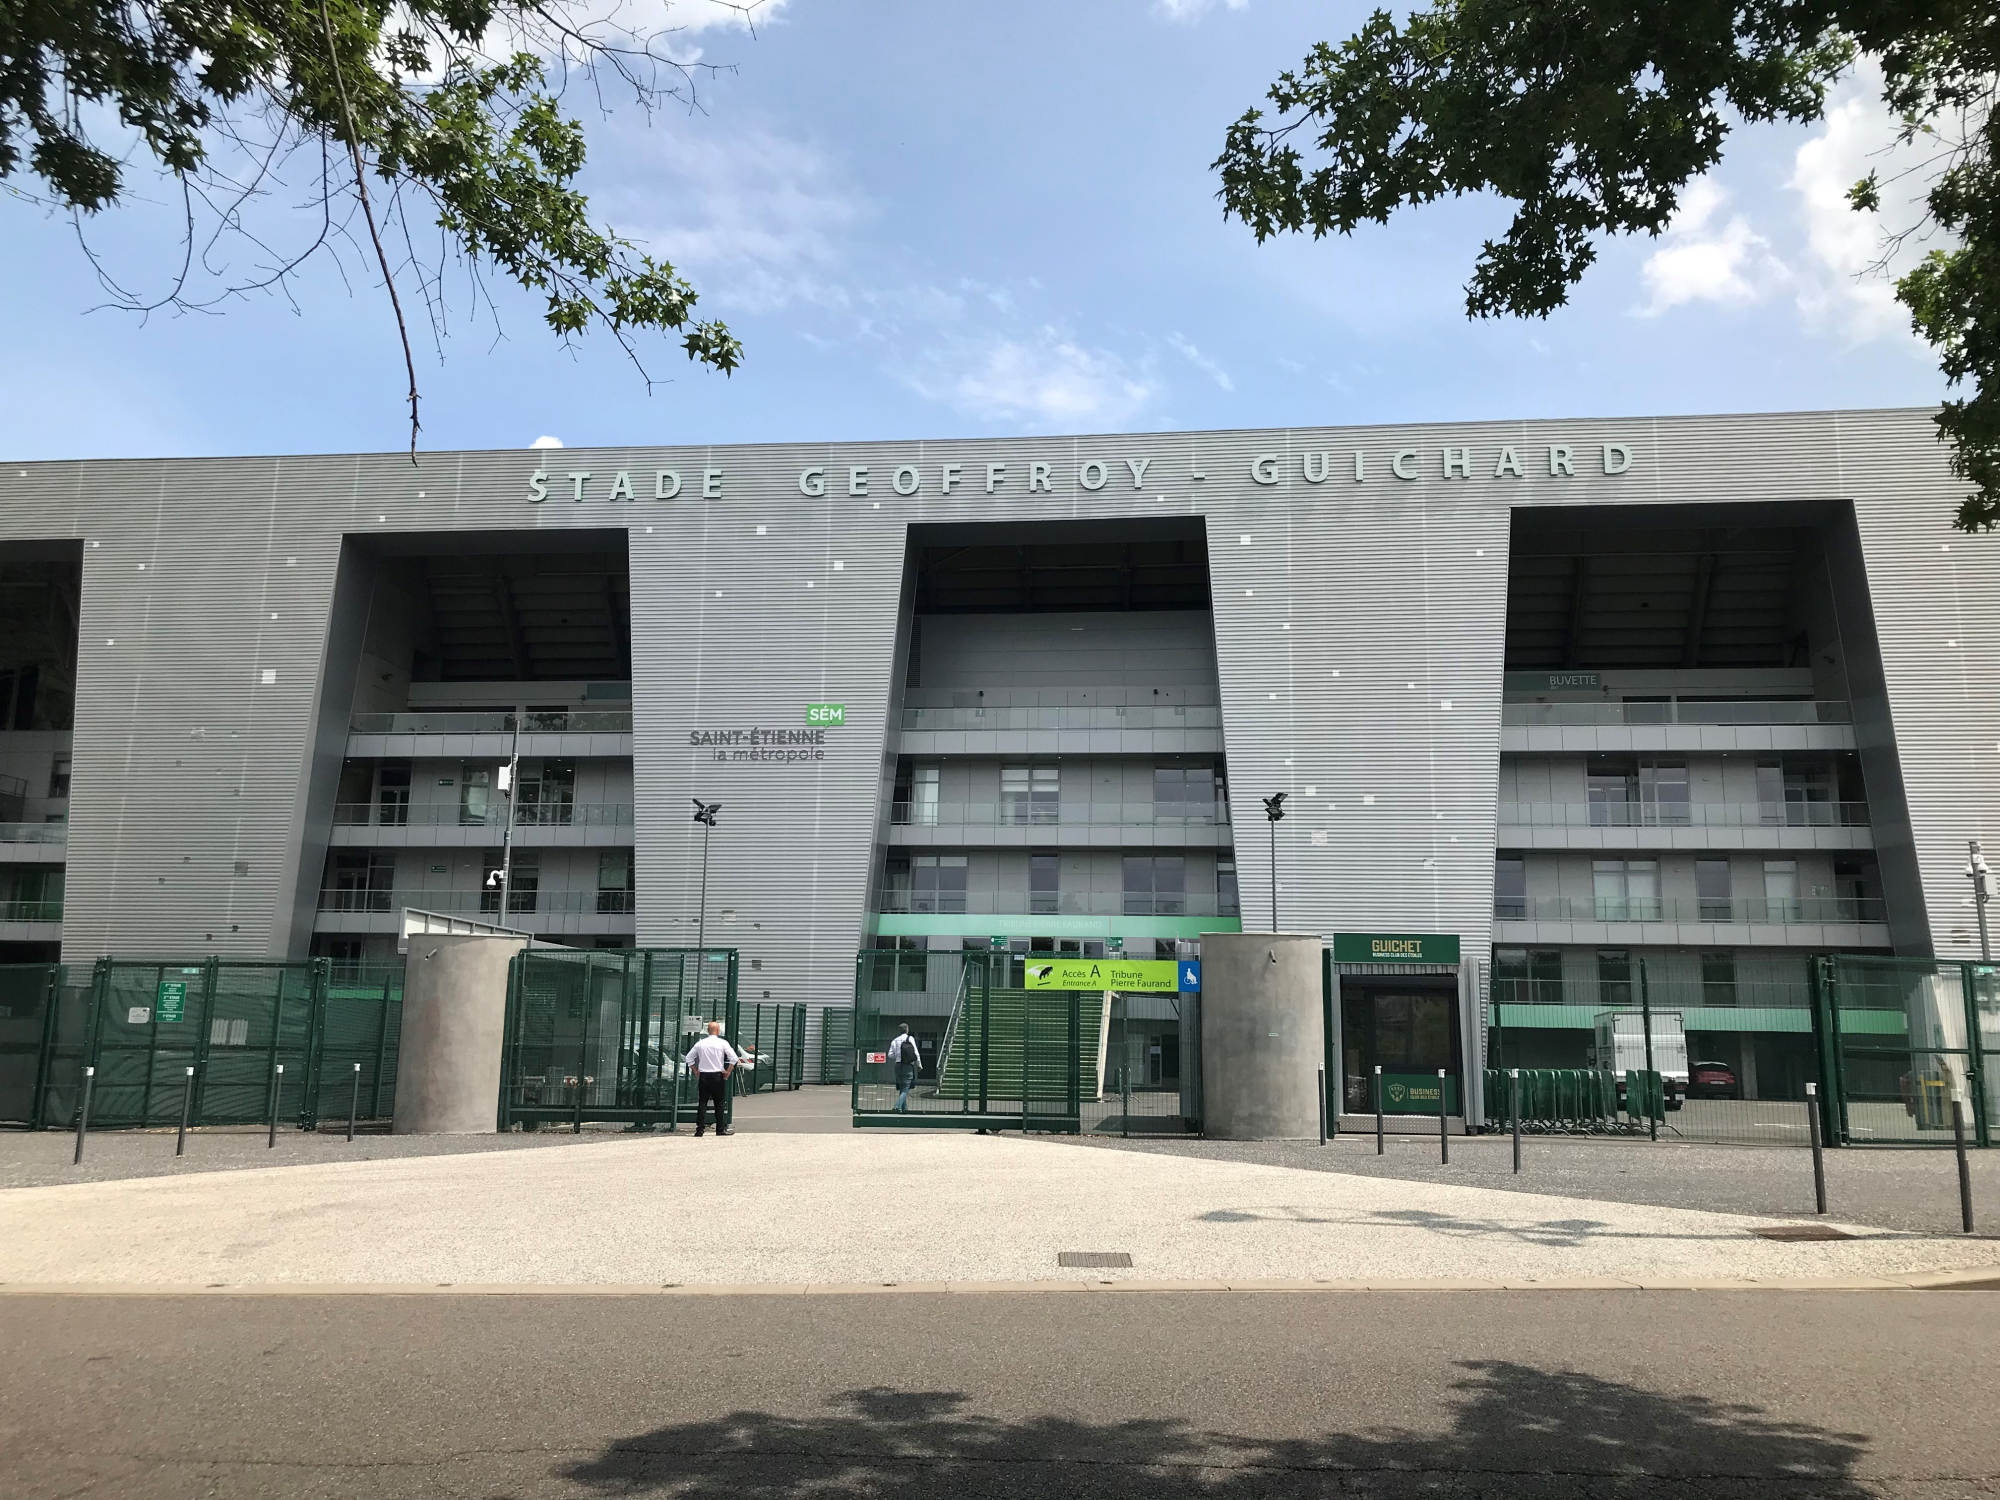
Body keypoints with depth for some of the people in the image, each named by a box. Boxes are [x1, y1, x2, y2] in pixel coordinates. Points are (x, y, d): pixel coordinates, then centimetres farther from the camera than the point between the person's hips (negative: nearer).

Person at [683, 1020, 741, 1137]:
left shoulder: (700, 1043, 3)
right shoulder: (722, 1043, -6)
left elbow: (689, 1058, 8)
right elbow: (734, 1058, -12)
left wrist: (696, 1072, 13)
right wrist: (728, 1072, -2)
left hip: (703, 1076, 2)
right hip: (717, 1076, -2)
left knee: (702, 1103, 5)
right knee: (719, 1103, 7)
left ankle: (699, 1130, 2)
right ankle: (721, 1129, 10)